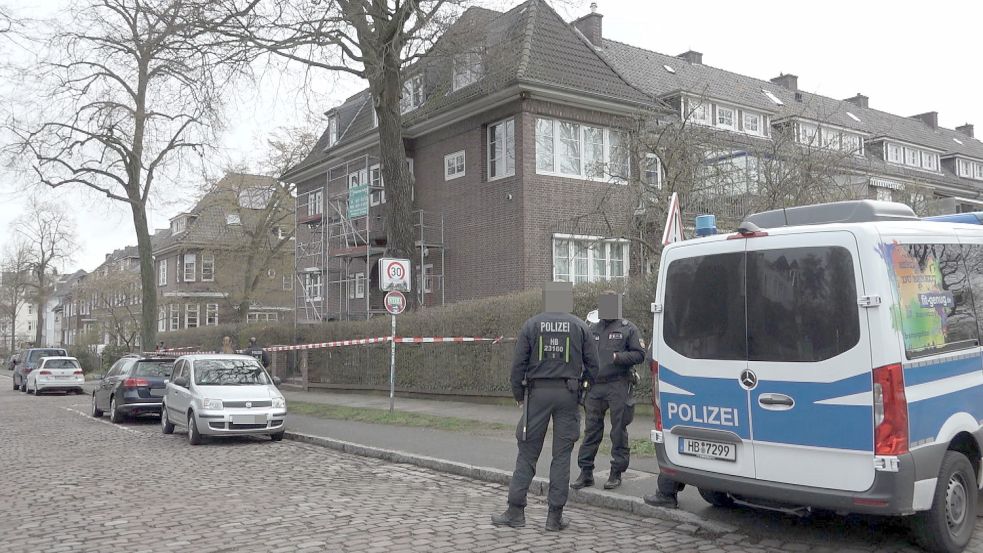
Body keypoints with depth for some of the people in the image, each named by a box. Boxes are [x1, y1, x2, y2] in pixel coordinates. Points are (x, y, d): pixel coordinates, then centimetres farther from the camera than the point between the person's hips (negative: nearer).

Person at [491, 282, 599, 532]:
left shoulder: (531, 325, 2)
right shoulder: (580, 327, 3)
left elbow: (518, 364, 0)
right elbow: (592, 364, 3)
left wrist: (518, 394, 10)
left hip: (538, 392, 0)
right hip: (568, 394, 0)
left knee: (527, 453, 7)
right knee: (562, 455, 6)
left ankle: (516, 511, 8)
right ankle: (555, 516, 9)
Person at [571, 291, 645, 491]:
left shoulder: (628, 328, 2)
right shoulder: (593, 329, 15)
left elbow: (640, 354, -3)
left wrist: (618, 357, -16)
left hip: (618, 386, -4)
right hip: (595, 386, 4)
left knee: (619, 431, 2)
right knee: (591, 430, 6)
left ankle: (616, 473, 11)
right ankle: (586, 472, 12)